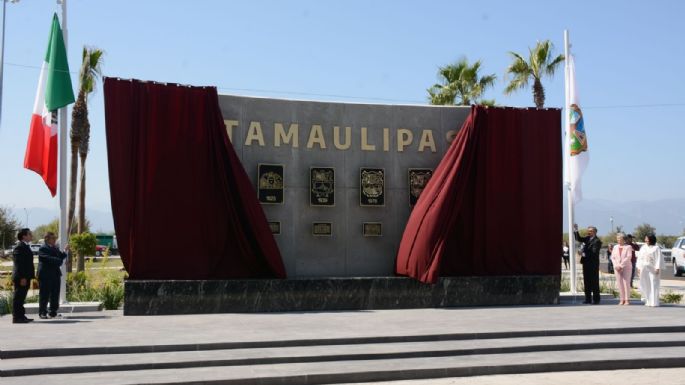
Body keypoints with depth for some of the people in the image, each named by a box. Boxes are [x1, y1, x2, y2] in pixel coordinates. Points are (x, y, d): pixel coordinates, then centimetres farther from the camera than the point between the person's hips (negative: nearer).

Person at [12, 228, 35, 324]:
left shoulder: (25, 246, 18)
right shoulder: (19, 247, -14)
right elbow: (19, 264, -20)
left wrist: (31, 276, 21)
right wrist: (22, 277, -23)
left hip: (25, 277, 10)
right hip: (21, 278, -10)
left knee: (21, 297, 14)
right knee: (18, 297, -5)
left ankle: (21, 316, 20)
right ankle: (17, 317, -2)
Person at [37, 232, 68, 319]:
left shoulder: (56, 248, 19)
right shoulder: (43, 248, -6)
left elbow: (61, 257, 16)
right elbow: (48, 259, -18)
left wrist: (65, 251, 2)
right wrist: (59, 261, -11)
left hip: (55, 274, 7)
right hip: (45, 275, -7)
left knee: (55, 294, 6)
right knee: (44, 295, -2)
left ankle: (53, 312, 12)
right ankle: (42, 313, 4)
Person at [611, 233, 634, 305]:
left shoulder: (628, 247, -2)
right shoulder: (615, 247, 12)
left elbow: (628, 257, -10)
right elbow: (613, 257, 8)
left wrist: (621, 265, -15)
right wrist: (616, 266, -6)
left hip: (626, 267, -4)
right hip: (617, 268, 4)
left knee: (626, 283, -6)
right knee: (619, 283, 1)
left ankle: (627, 300, -1)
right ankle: (622, 299, 6)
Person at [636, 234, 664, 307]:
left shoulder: (656, 248, -3)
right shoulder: (643, 248, 13)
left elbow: (659, 259, -7)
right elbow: (639, 258, 14)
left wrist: (658, 268, -14)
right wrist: (639, 267, 6)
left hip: (652, 269, -5)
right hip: (644, 269, 5)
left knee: (653, 285, -4)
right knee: (645, 285, 5)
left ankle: (654, 302, 0)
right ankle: (648, 301, 13)